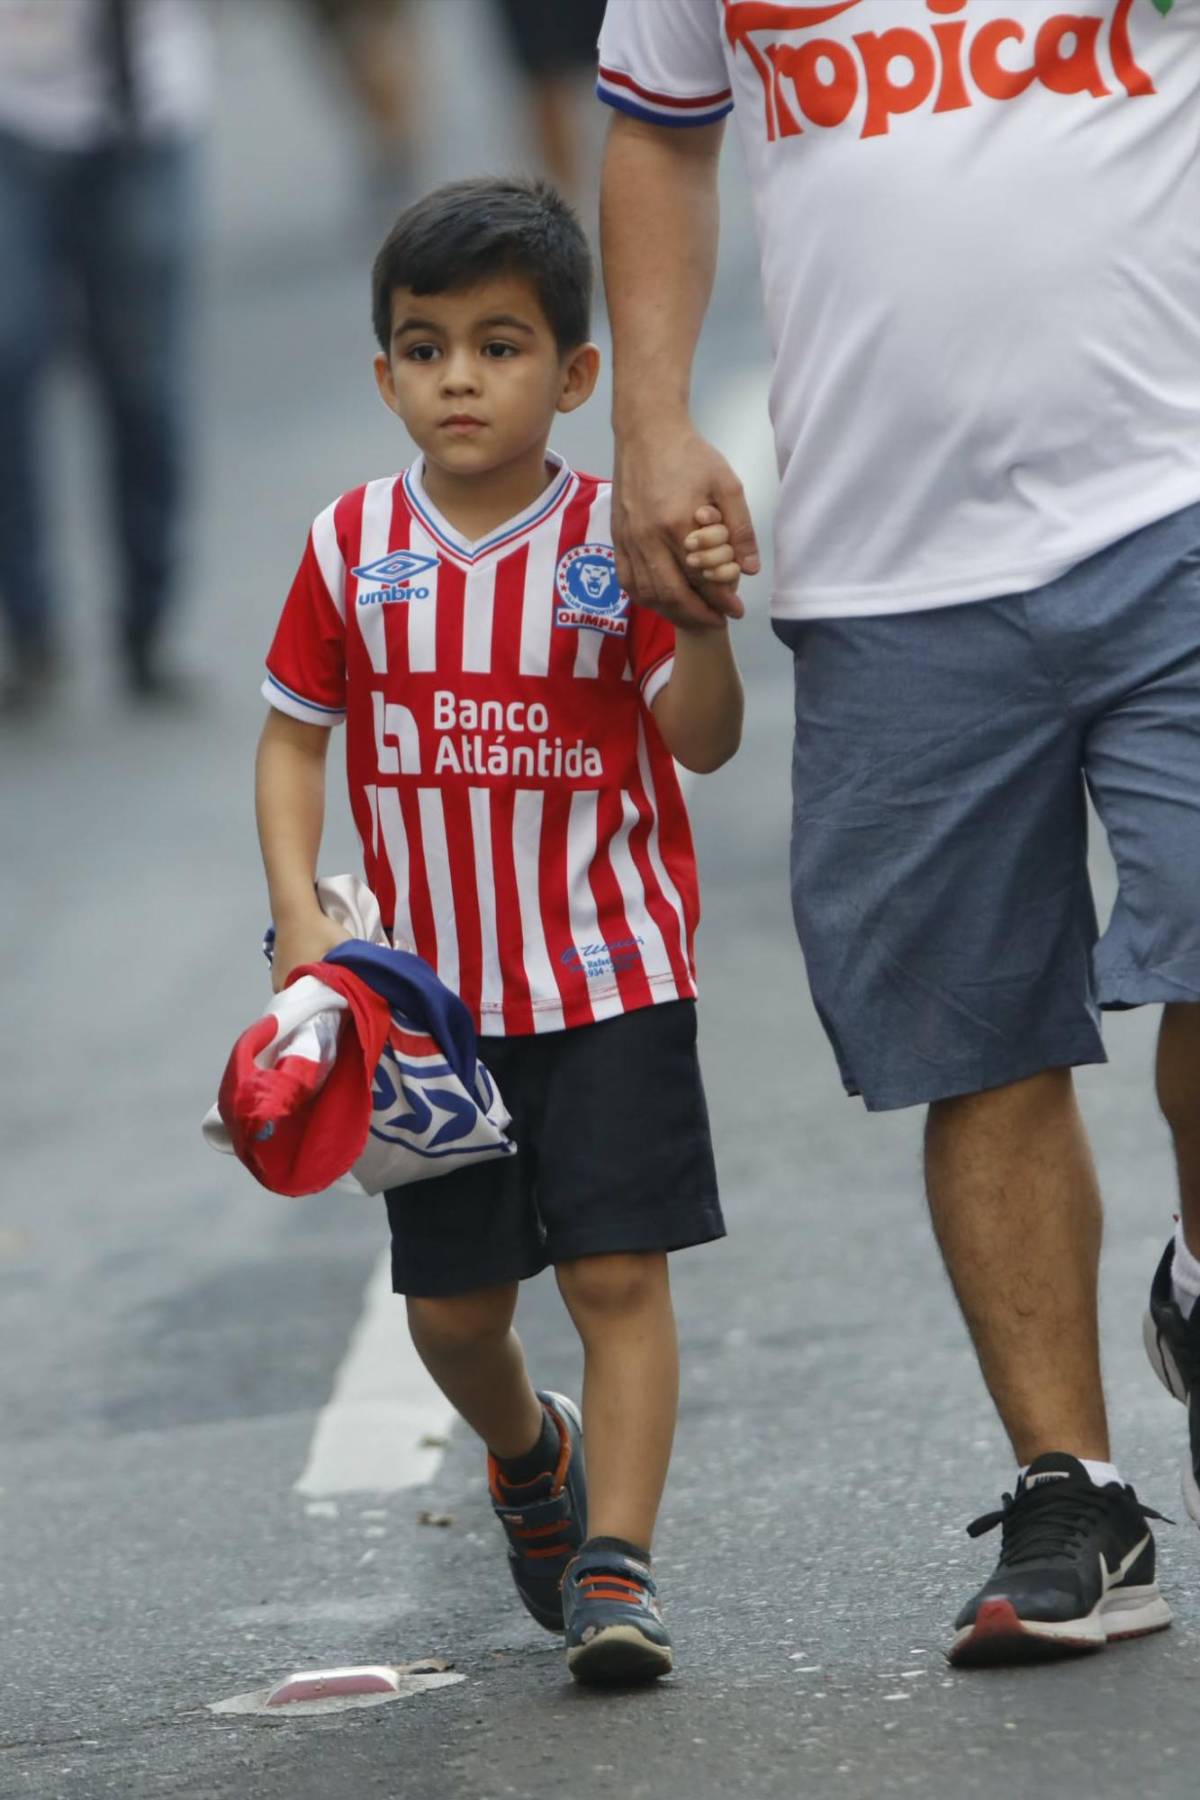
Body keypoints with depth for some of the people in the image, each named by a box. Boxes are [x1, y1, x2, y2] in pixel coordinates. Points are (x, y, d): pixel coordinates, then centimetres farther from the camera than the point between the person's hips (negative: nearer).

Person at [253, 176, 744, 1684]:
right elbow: (295, 736, 7)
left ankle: (614, 1566, -7)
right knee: (450, 1304, 11)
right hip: (433, 986, 3)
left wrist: (700, 619, -30)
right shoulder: (352, 547, -1)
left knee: (618, 1270, -10)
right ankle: (529, 1456, 41)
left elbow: (705, 742, -10)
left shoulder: (616, 539, -8)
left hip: (609, 976, -3)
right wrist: (299, 913, -5)